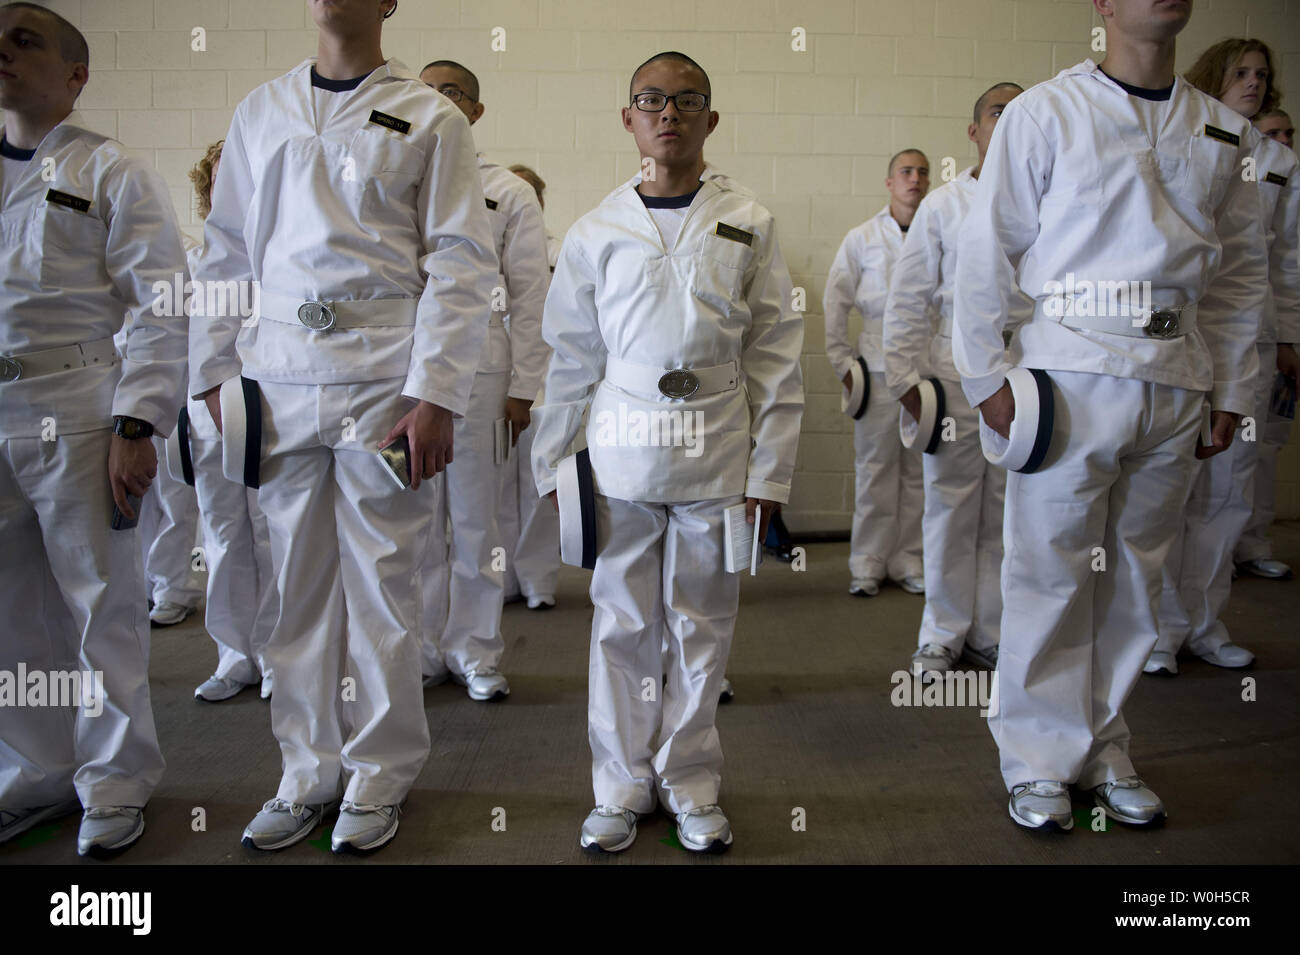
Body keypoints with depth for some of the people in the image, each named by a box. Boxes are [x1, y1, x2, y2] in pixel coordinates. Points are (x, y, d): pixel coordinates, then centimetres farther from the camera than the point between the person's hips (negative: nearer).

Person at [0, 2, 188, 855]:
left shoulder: (113, 172, 1)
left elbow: (160, 307, -6)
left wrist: (136, 426, -14)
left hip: (74, 416, -5)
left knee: (103, 604, 2)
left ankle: (115, 783, 16)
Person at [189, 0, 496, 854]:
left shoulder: (429, 119, 4)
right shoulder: (260, 112, 16)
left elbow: (459, 264, -3)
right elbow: (225, 251, 16)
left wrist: (434, 395, -12)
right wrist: (214, 373, 8)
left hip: (384, 384, -3)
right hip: (279, 385, 4)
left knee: (381, 585, 3)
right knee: (298, 585, 8)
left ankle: (380, 776, 19)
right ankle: (310, 773, 23)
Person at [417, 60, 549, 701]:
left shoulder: (509, 193, 6)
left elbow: (529, 297, 2)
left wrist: (523, 388, -5)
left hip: (479, 372, -2)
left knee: (476, 521, 4)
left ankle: (475, 653, 17)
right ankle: (423, 651, 21)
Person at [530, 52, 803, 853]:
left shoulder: (750, 225, 5)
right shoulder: (596, 232, 7)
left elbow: (776, 357, 3)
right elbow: (571, 358, 10)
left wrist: (768, 471, -2)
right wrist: (551, 465, 8)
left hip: (715, 456, 0)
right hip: (621, 456, 1)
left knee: (702, 628, 8)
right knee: (623, 626, 7)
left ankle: (693, 786, 24)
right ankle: (623, 785, 22)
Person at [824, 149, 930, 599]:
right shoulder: (862, 238, 6)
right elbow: (835, 303, 8)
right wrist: (841, 362, 2)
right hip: (879, 365, -1)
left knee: (919, 470, 6)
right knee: (875, 469, 1)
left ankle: (909, 562, 17)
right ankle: (868, 565, 11)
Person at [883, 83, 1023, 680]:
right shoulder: (942, 206, 5)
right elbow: (909, 299, 3)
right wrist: (905, 375, -3)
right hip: (958, 374, -1)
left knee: (1008, 514, 7)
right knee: (950, 512, 4)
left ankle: (992, 634, 21)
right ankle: (942, 636, 18)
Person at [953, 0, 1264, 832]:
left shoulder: (1223, 130, 14)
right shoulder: (1046, 112, 0)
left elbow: (1245, 267, 16)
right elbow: (988, 248, -3)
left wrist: (1232, 387, 10)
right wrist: (986, 374, -9)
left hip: (1176, 380, 5)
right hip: (1073, 371, -4)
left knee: (1135, 577, 11)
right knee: (1051, 575, 1)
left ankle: (1105, 750, 25)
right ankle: (1040, 762, 15)